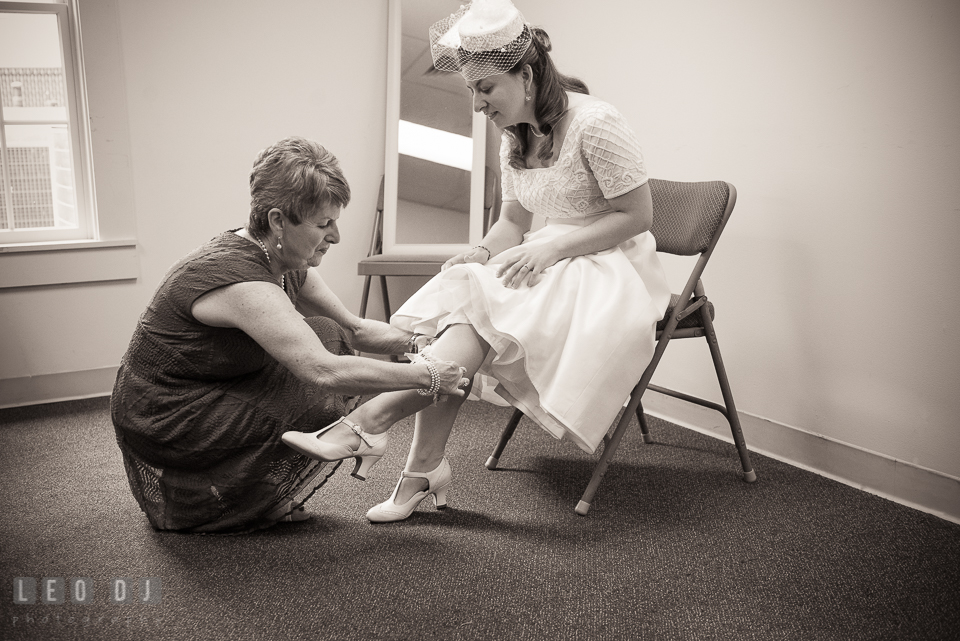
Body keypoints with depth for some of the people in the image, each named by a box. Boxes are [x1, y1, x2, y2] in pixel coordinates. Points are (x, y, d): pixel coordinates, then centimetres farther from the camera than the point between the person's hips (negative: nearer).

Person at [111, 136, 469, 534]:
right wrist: (426, 376, -32)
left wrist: (418, 343, -6)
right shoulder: (239, 278, -30)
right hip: (162, 426, -9)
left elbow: (355, 329, 8)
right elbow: (324, 372, -38)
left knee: (329, 339, 1)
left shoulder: (286, 265, -1)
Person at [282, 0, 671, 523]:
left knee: (482, 305, -31)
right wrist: (483, 253, -9)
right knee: (458, 291, -23)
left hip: (614, 267, -6)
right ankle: (424, 470, -25)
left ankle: (373, 417, -34)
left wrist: (553, 247, -22)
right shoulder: (514, 137, 8)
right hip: (553, 261, 6)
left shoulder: (595, 123, -15)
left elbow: (637, 215, -14)